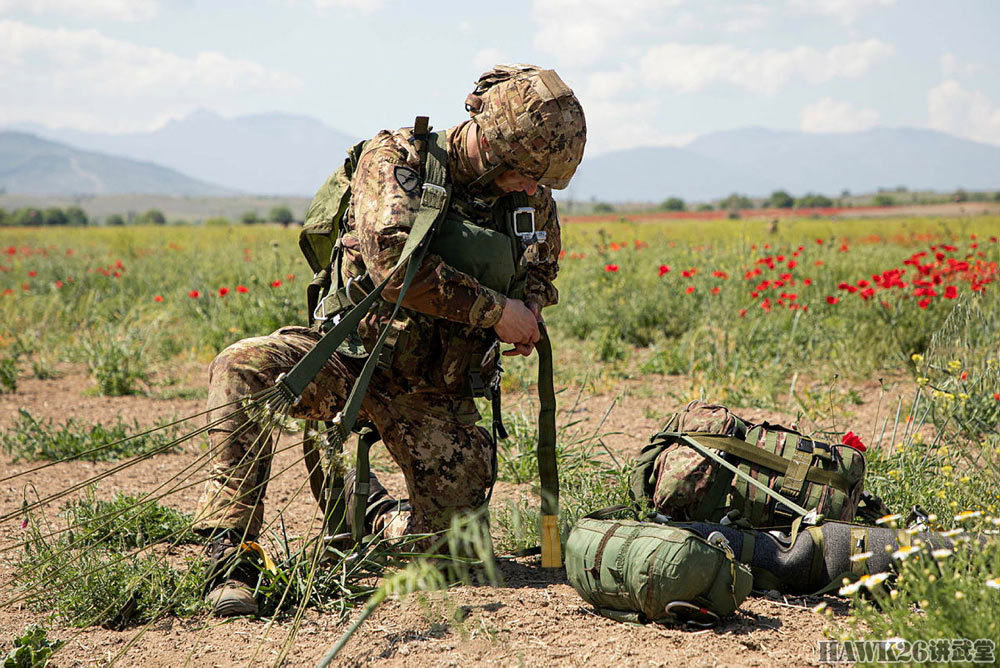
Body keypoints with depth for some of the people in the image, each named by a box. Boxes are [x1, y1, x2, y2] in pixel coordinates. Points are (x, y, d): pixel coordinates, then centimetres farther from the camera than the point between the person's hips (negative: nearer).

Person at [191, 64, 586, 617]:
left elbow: (539, 278, 22)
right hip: (353, 355, -4)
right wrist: (494, 309, -24)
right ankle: (232, 554, -28)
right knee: (243, 368, -34)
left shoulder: (533, 202, 3)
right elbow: (396, 263, -28)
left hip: (435, 391, 4)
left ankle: (375, 513, 31)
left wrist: (528, 315, -3)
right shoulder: (394, 160, -13)